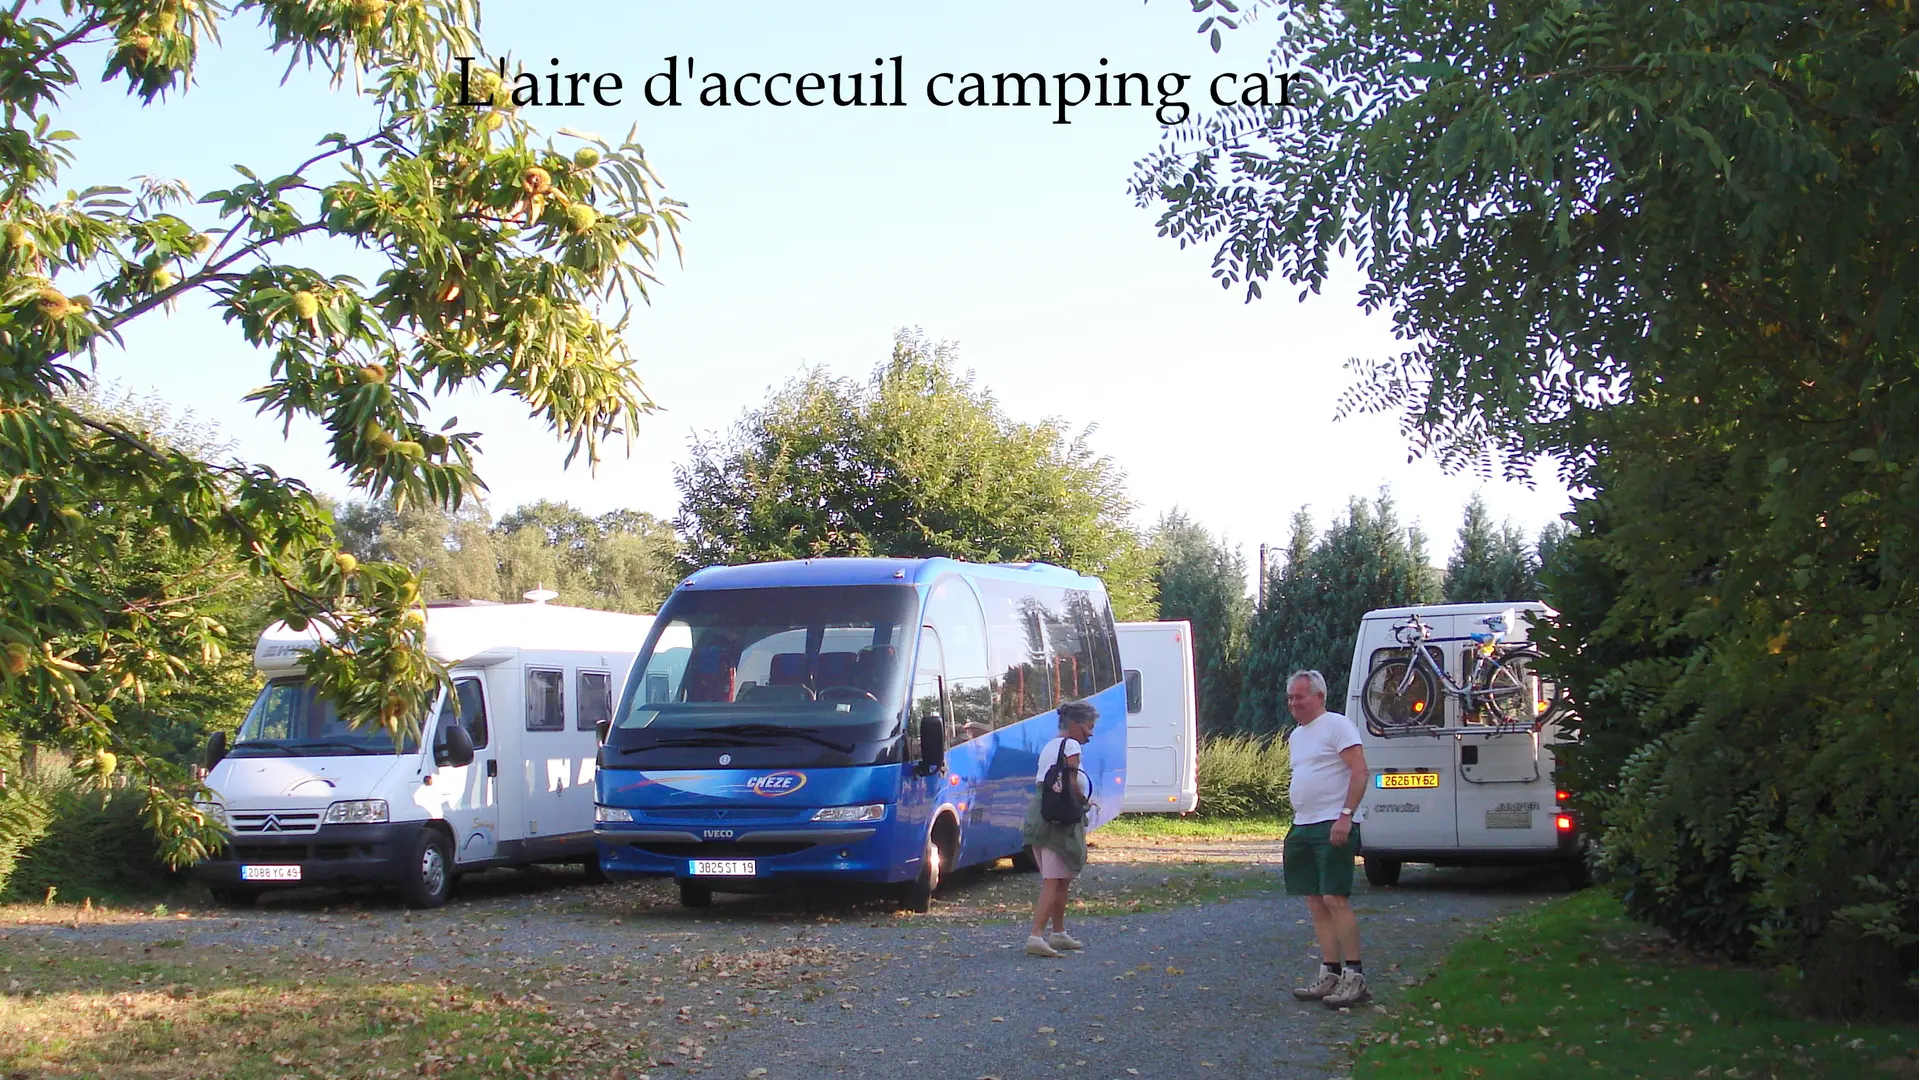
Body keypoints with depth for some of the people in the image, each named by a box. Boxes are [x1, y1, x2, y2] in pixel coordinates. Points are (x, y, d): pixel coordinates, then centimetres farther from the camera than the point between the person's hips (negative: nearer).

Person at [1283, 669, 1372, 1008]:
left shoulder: (1336, 726, -7)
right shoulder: (1296, 735, 20)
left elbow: (1359, 771, -15)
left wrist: (1345, 815, -23)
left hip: (1333, 827, -9)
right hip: (1303, 827, 9)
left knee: (1335, 900, -13)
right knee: (1316, 904, 6)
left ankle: (1354, 977, -10)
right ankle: (1329, 974, 9)